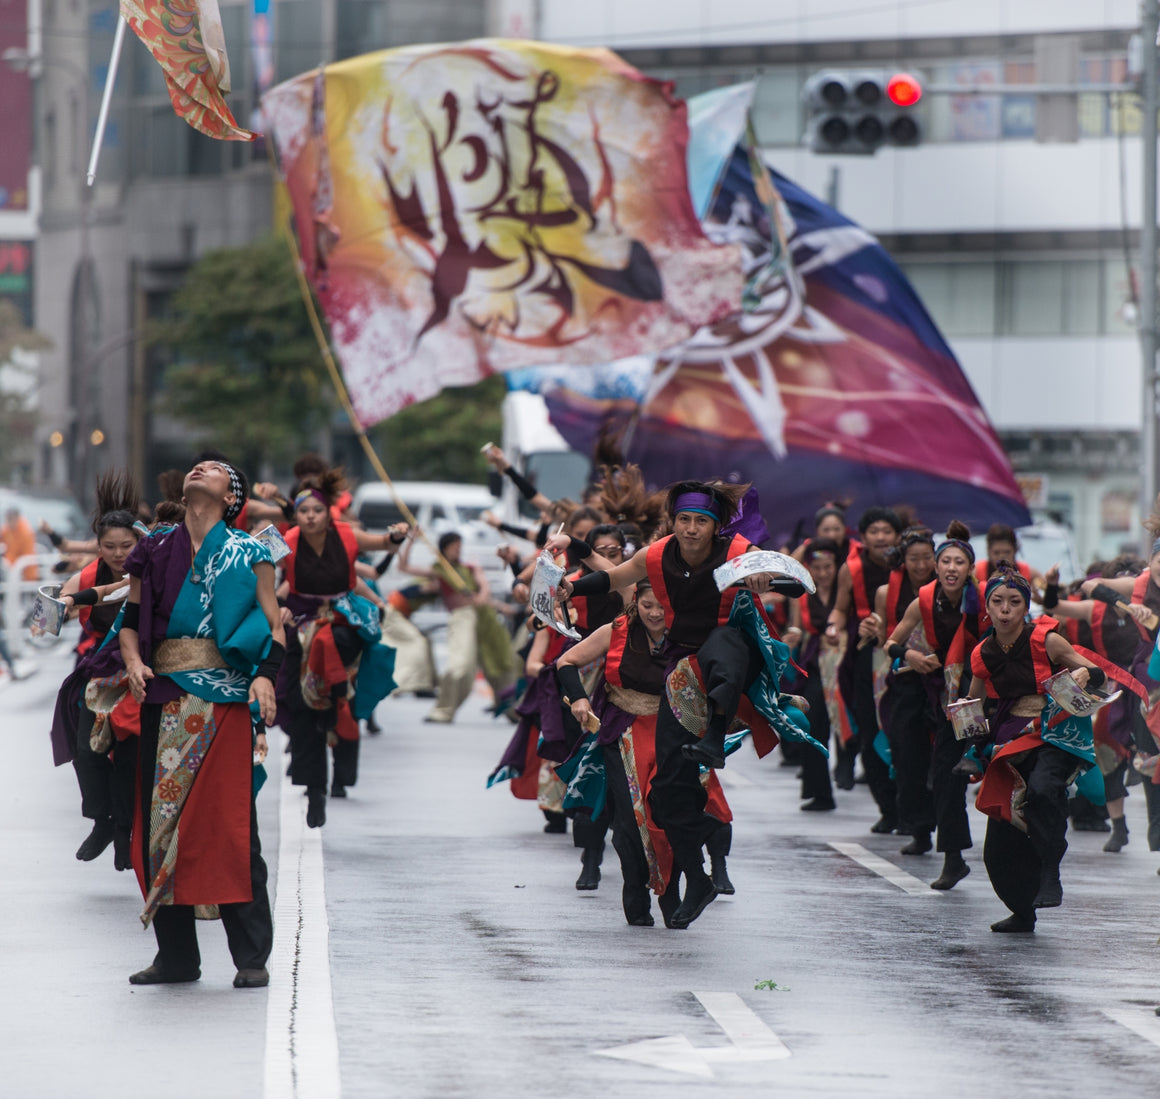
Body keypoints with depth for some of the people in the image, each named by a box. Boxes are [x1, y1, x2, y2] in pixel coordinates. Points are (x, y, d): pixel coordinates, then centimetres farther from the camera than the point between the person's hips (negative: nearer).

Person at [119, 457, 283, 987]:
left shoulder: (248, 554, 7)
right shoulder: (155, 552, 15)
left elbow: (273, 626, 2)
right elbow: (131, 620, 18)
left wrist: (266, 676, -15)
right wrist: (134, 662, -2)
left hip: (225, 695, -4)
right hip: (166, 698, 4)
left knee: (232, 823, -8)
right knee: (163, 821, 2)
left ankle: (251, 957, -4)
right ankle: (175, 956, 10)